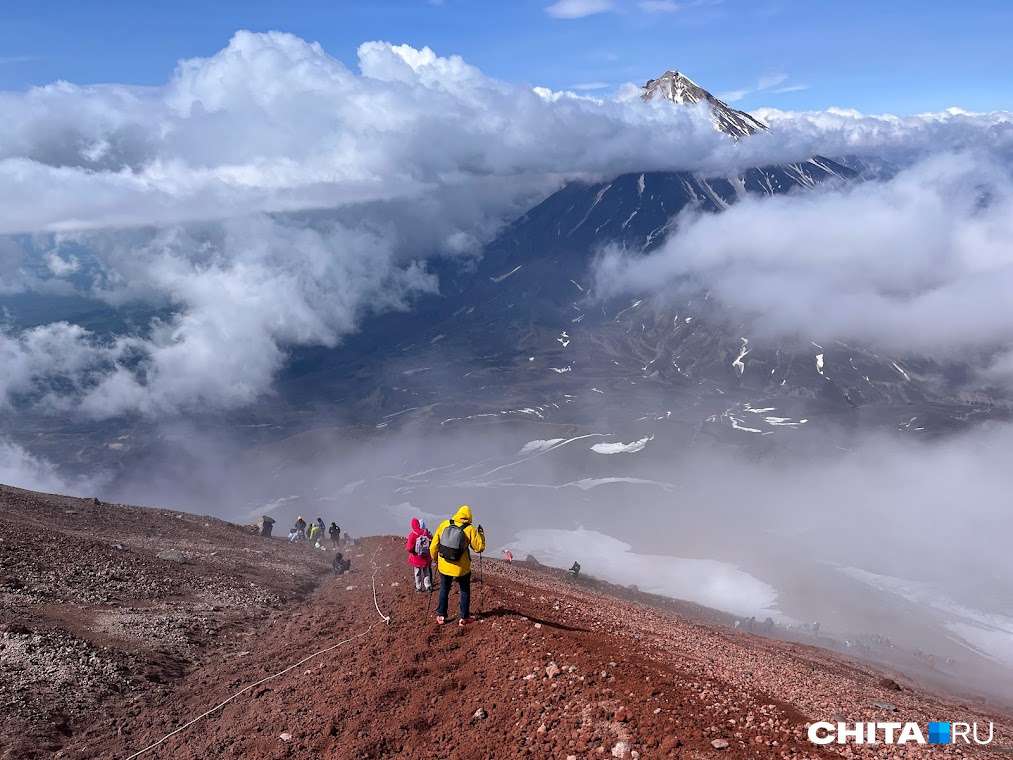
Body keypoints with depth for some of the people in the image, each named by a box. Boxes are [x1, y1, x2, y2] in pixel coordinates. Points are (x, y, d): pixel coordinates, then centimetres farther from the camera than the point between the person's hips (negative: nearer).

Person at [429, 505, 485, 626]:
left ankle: (441, 616, 26)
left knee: (444, 590, 21)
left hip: (444, 566, 2)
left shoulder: (444, 524, -4)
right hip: (462, 568, -2)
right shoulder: (470, 529, -11)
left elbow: (434, 545, 1)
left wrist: (435, 558, 18)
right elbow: (479, 548, -6)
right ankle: (464, 618, 20)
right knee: (465, 591, 17)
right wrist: (481, 534, 9)